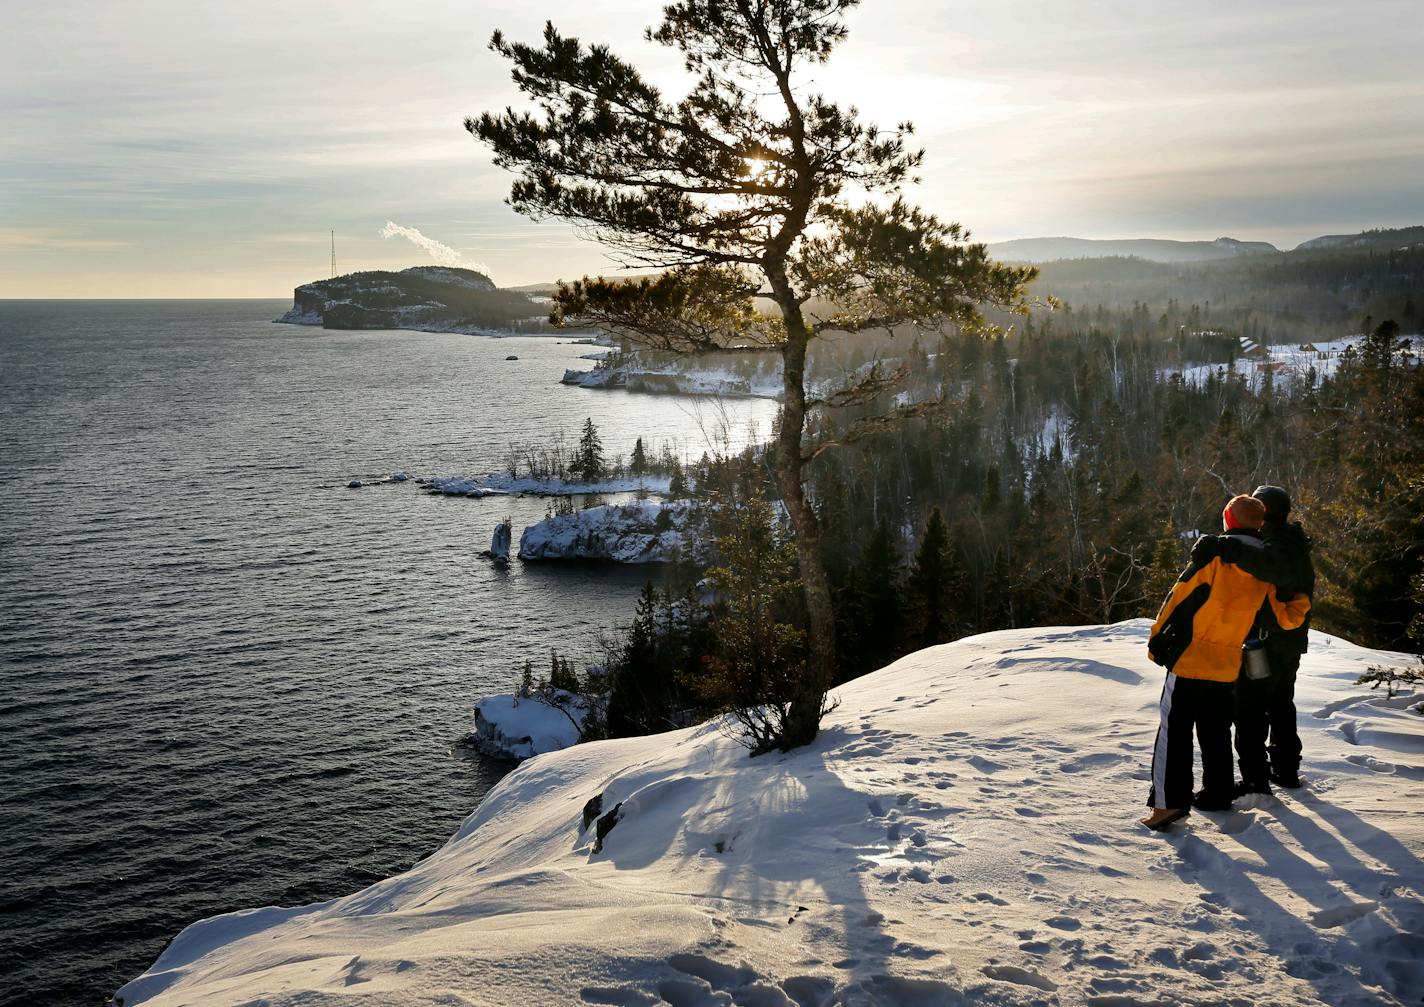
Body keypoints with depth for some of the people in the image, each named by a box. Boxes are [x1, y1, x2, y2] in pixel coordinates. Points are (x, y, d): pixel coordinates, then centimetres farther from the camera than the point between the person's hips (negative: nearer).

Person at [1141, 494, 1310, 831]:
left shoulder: (1214, 554, -11)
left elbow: (1178, 600, -11)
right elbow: (1288, 618, 8)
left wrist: (1156, 641, -2)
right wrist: (1300, 608, 30)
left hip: (1189, 661, -5)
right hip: (1228, 668, 5)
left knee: (1174, 730, -2)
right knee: (1216, 733, 20)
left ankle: (1170, 801, -8)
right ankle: (1217, 794, 25)